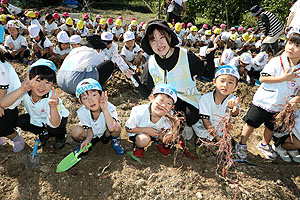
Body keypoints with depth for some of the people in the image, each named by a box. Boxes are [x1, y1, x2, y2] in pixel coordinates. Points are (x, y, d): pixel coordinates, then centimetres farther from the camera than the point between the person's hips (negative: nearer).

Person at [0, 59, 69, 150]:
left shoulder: (51, 97, -36)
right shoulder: (25, 91, -29)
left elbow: (55, 124, -43)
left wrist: (53, 107, -62)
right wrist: (22, 90, -59)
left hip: (57, 118, -4)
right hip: (36, 118, 5)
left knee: (53, 129, -33)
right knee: (20, 121, -18)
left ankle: (61, 135, 4)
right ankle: (44, 133, 8)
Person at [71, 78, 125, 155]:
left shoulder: (109, 107, -33)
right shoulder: (82, 113, -24)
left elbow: (112, 128, -45)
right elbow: (90, 129, -12)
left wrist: (105, 109, -52)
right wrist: (88, 139, -34)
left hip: (106, 133, -2)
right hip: (92, 134, 2)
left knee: (117, 127, -33)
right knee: (76, 131, -26)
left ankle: (115, 141, 2)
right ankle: (84, 143, 10)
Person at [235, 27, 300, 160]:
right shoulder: (276, 62, -15)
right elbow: (262, 78, -20)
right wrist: (283, 78, -26)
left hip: (281, 107, 4)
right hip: (263, 102, -4)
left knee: (271, 127, 23)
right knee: (251, 123, 8)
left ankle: (264, 145, 49)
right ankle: (242, 145, 28)